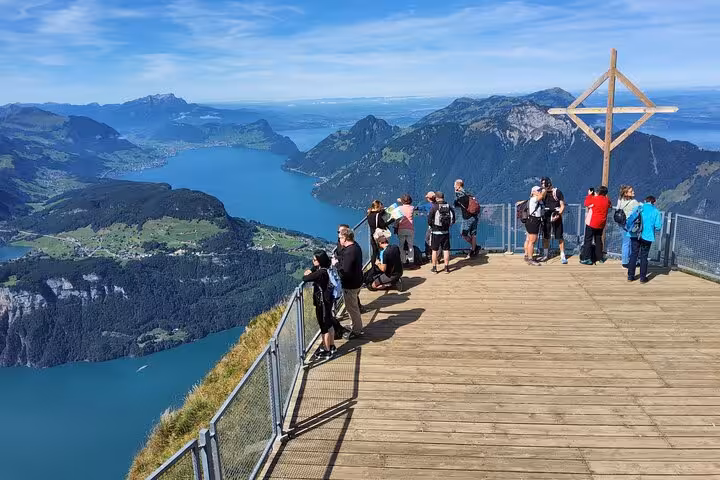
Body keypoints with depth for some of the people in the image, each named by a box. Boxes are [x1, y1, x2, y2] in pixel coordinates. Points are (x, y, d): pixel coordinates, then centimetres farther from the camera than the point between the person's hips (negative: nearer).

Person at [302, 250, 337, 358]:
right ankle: (331, 346, 37)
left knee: (325, 326, 5)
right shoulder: (326, 269, 1)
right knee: (329, 324, 22)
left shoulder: (321, 273, -28)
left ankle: (327, 351, 18)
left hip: (322, 303, -9)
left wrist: (307, 275, -3)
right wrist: (310, 272, 1)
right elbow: (315, 269, 21)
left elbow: (305, 279, -24)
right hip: (328, 300, 9)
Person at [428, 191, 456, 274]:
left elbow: (429, 221, -10)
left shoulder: (434, 207, -13)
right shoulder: (449, 207, -2)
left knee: (434, 250, 8)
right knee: (446, 250, 11)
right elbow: (453, 220, 4)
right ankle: (447, 267, 15)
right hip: (446, 232, 3)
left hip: (435, 232, -3)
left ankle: (434, 268, 12)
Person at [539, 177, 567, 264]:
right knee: (545, 237, 8)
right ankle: (545, 255, 20)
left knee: (559, 237, 0)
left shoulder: (557, 192, -8)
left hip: (556, 217, -4)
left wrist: (558, 215, -18)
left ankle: (563, 256, 7)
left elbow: (562, 206, -7)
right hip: (546, 216, 4)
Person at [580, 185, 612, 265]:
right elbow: (610, 205, 23)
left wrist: (589, 194, 7)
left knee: (588, 240, -3)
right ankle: (600, 258, 23)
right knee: (598, 240, 18)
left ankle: (587, 259, -8)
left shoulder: (595, 199, -16)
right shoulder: (607, 200, 2)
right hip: (601, 224, 6)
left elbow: (587, 203, -4)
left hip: (592, 223, -6)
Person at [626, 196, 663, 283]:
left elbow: (630, 219, -5)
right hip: (647, 236, -1)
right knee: (644, 257, 9)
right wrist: (653, 230, 15)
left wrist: (628, 228, 9)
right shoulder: (656, 212, 1)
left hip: (635, 235, 1)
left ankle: (630, 276, 12)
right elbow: (658, 226, -5)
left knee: (633, 255, 9)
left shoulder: (639, 208, 3)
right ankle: (643, 277, 12)